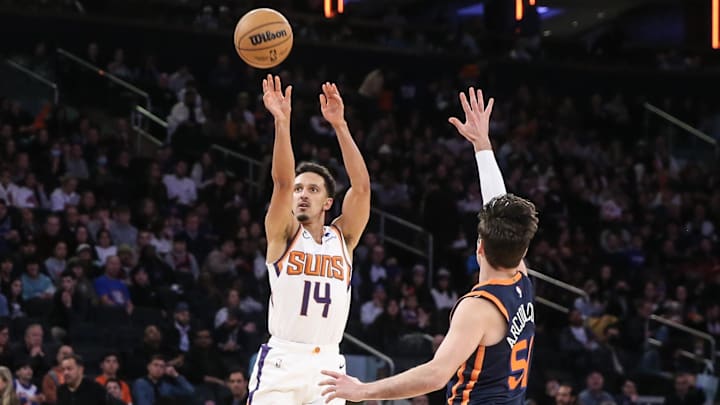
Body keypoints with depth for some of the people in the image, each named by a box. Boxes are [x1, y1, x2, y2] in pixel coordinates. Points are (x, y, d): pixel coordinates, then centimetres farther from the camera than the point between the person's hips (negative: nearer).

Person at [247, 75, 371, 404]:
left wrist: (339, 125, -9)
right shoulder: (283, 235, 5)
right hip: (282, 361, -3)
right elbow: (282, 181, -12)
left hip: (327, 364, 3)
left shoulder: (343, 237, 11)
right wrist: (282, 121, -24)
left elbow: (361, 185, -2)